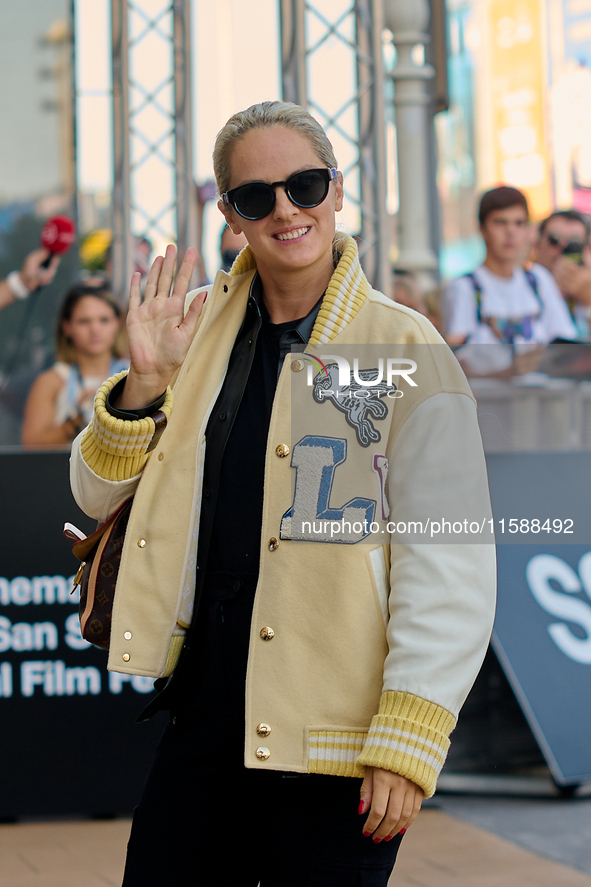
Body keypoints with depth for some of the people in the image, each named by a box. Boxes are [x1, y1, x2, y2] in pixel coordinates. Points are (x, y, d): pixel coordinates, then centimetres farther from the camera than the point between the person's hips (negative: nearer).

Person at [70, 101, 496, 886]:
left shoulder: (405, 352, -7)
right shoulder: (201, 332, 9)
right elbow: (99, 497, 14)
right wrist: (145, 381, -3)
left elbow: (449, 570, -10)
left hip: (332, 747, -5)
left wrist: (405, 742, -14)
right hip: (200, 722, 5)